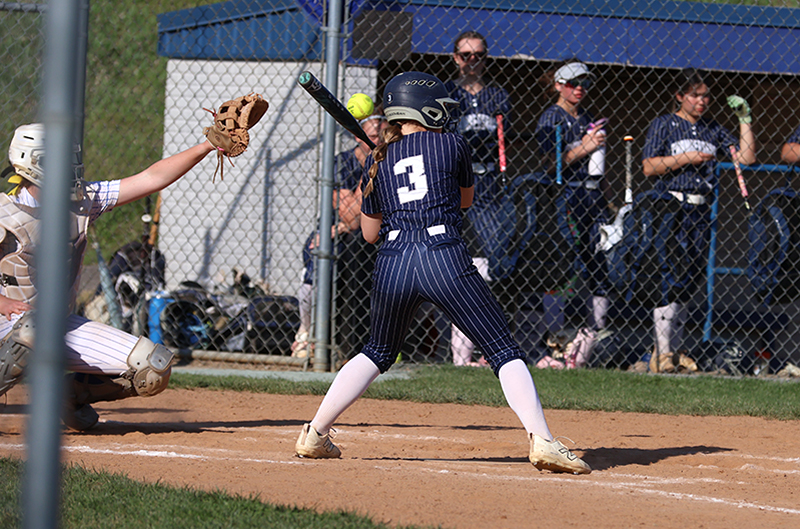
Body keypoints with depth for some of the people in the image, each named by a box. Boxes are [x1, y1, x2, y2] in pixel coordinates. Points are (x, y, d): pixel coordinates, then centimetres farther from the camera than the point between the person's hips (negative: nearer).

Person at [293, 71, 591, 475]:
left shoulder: (377, 163, 15)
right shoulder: (451, 145, 8)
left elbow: (370, 232, 23)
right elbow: (466, 197, 26)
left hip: (392, 262, 4)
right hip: (444, 256, -4)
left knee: (379, 351, 25)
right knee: (503, 350, 0)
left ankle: (315, 434, 23)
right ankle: (541, 440, -16)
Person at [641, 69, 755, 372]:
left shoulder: (712, 130, 17)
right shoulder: (664, 125, 2)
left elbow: (746, 157, 12)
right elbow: (648, 166, -7)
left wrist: (745, 119, 8)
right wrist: (686, 158, -12)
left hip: (702, 211, 6)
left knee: (690, 279, 5)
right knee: (669, 280, -11)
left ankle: (675, 350, 11)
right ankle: (662, 354, -11)